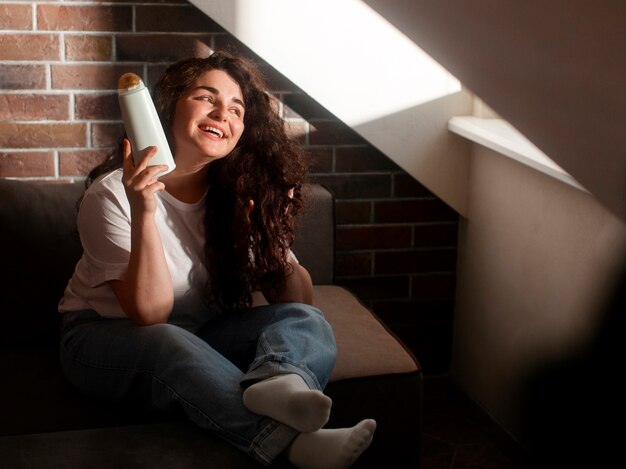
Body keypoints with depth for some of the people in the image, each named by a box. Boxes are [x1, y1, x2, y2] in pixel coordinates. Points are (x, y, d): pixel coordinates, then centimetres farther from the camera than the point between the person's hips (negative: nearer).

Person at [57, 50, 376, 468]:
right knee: (171, 345, -38)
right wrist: (143, 213, -37)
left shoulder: (242, 193, -5)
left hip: (200, 334, 4)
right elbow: (151, 314, -24)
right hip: (107, 336, -4)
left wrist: (272, 236, -25)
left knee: (310, 324, -21)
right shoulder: (113, 193, -17)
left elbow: (298, 301, -5)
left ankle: (277, 381, -54)